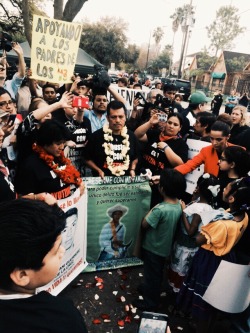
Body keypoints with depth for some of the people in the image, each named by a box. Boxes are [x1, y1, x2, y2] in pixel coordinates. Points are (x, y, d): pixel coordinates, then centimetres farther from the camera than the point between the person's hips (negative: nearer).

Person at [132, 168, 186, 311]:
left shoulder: (160, 209, -36)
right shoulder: (179, 205, -11)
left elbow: (144, 224, -21)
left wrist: (152, 210, -12)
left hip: (153, 248, -7)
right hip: (165, 247, 7)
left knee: (152, 274, 15)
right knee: (157, 273, 28)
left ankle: (150, 302, 35)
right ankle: (150, 290, 51)